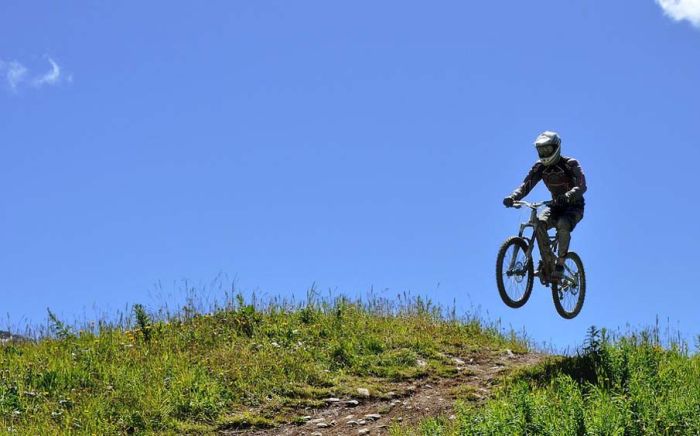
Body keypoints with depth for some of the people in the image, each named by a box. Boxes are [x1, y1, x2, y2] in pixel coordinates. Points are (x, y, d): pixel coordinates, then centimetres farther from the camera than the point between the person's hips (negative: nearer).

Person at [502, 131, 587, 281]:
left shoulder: (571, 164, -16)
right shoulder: (540, 167, -2)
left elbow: (581, 186, -29)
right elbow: (526, 184, -12)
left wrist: (567, 196, -51)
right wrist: (513, 197, -33)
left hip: (574, 206, -4)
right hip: (556, 206, 4)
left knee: (563, 225, -37)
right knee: (540, 223, -28)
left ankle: (560, 263, -23)